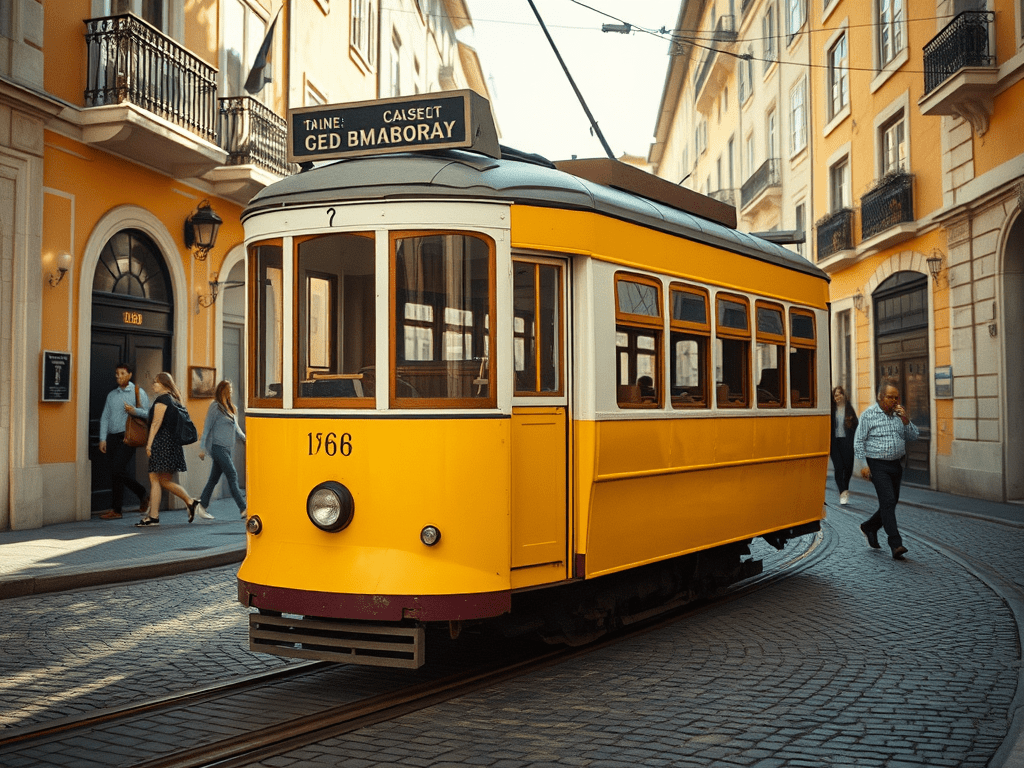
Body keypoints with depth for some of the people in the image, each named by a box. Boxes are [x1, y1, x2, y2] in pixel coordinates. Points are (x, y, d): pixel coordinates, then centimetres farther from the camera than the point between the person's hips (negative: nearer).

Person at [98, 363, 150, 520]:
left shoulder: (138, 392, 3)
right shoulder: (112, 395, 18)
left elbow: (148, 413, -2)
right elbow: (105, 417, 14)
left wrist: (135, 411, -22)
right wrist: (103, 439, 5)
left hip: (127, 437, -6)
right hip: (112, 438, 6)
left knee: (117, 470, -13)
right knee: (118, 472, 5)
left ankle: (116, 509, -7)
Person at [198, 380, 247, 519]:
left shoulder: (230, 408, 16)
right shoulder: (215, 407, -7)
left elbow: (236, 427, 22)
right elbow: (207, 427, -7)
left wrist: (244, 438, 7)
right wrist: (202, 447, -9)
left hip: (227, 448, 8)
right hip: (218, 447, -8)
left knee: (214, 478, 11)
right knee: (232, 476, -11)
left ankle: (202, 506, 19)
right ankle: (243, 509, -12)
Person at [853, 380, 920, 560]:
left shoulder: (899, 414, 9)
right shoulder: (868, 415, -6)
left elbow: (913, 436, 8)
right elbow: (859, 441, -4)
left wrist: (906, 420, -10)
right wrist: (863, 465, -9)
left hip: (896, 465, 6)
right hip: (878, 465, -6)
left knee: (891, 502, 12)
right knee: (888, 501, -14)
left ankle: (869, 527, 35)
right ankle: (896, 544, -17)